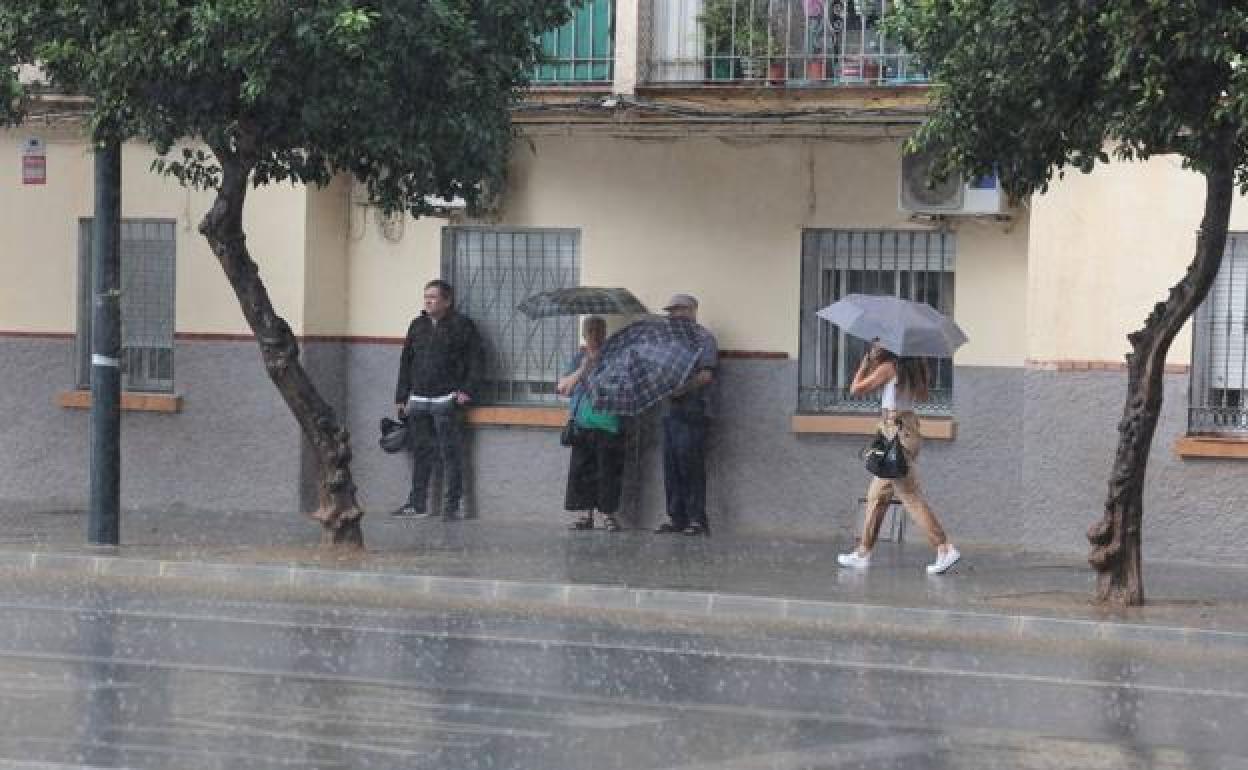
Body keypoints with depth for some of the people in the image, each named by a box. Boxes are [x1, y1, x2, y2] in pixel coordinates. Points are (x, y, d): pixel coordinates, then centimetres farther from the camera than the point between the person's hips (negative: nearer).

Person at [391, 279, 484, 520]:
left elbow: (475, 361, -1)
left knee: (450, 454, -6)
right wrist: (401, 397, 15)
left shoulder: (462, 326, 1)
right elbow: (406, 362, 19)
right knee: (421, 454, 9)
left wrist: (467, 390, -10)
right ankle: (416, 504, 14)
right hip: (418, 400, 5)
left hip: (446, 400, -5)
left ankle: (452, 504, -4)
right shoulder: (417, 326, 16)